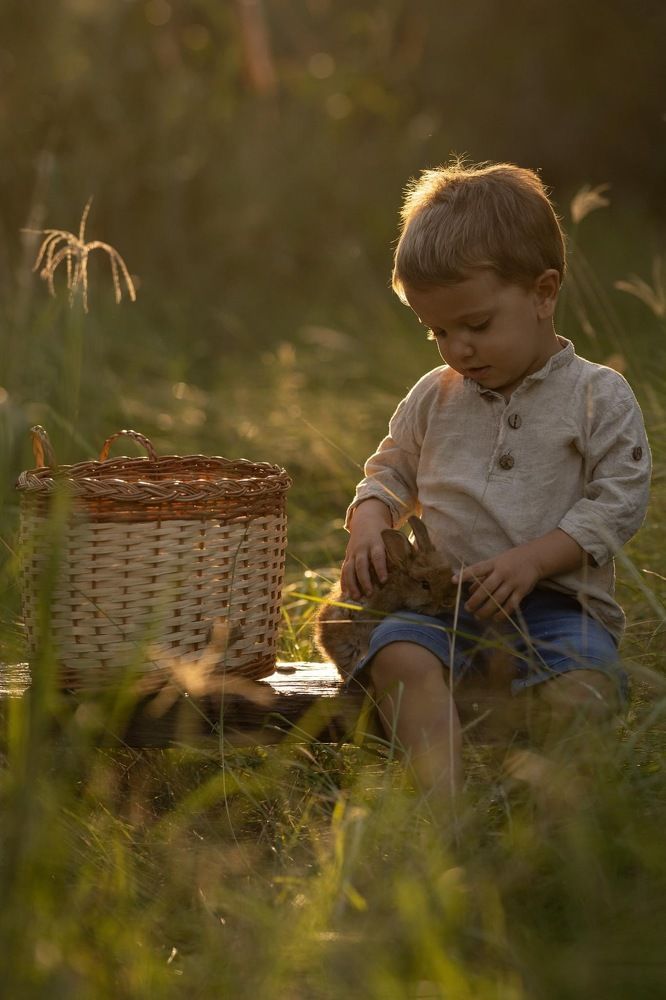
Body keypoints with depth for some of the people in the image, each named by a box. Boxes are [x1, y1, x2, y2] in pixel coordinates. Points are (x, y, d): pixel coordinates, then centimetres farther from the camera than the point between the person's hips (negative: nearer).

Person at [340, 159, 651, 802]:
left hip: (559, 604, -2)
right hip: (449, 602, 3)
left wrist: (533, 559, -15)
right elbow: (390, 473, 28)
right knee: (399, 653, -30)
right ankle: (443, 801, -43)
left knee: (583, 683, -34)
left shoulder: (597, 398, 3)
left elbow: (618, 502, -3)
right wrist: (368, 526, 4)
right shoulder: (434, 399, 16)